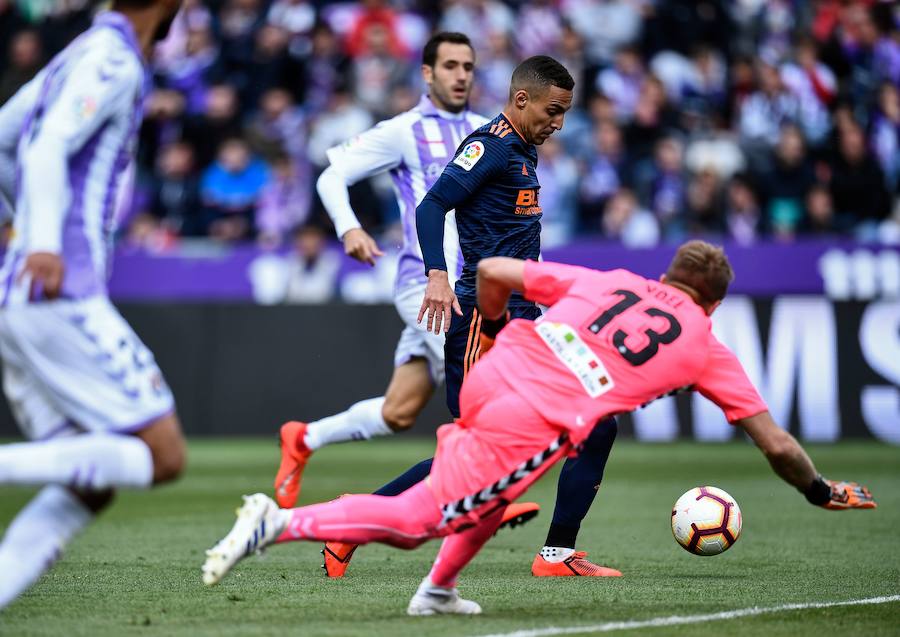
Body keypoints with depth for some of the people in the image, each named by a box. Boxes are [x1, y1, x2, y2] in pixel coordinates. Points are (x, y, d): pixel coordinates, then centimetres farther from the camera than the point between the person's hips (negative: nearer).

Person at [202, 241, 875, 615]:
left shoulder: (605, 280, 24)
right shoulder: (707, 348, 17)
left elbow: (492, 272, 21)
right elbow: (777, 444, 21)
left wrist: (498, 328, 41)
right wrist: (823, 490, 38)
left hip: (487, 378, 6)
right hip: (537, 426, -5)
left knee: (499, 488, 36)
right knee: (416, 521, -3)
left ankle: (438, 589, 26)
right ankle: (281, 523, -19)